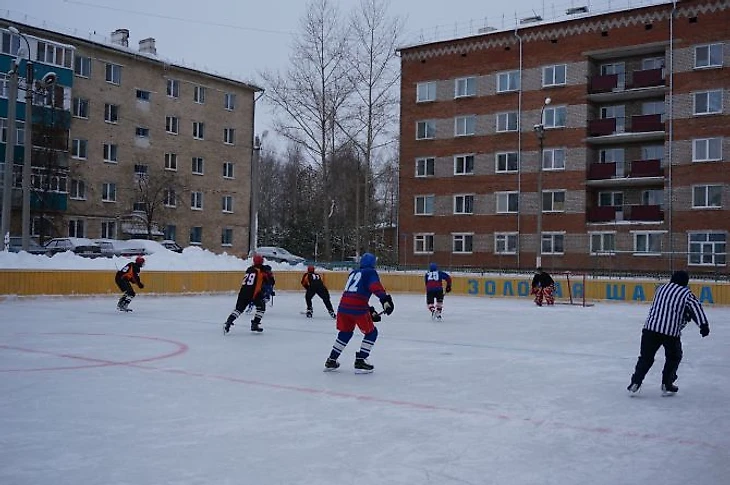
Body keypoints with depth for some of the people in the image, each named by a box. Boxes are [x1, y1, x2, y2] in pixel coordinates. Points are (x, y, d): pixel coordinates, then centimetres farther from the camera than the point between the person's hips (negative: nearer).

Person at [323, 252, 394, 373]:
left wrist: (371, 311, 31)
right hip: (357, 308, -7)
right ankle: (360, 362, 4)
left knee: (345, 332, 25)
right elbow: (376, 286, -17)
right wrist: (385, 299, -29)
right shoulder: (370, 273, 5)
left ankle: (331, 361, 28)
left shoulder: (353, 273, 26)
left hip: (343, 306, 7)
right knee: (371, 332, 9)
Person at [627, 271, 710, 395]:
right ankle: (667, 385, 19)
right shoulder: (686, 293, 6)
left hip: (650, 327, 3)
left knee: (646, 357, 11)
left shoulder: (661, 288, 20)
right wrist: (703, 325, -17)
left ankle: (635, 382, 2)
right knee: (673, 357, 19)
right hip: (671, 330, -3)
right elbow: (696, 307, -9)